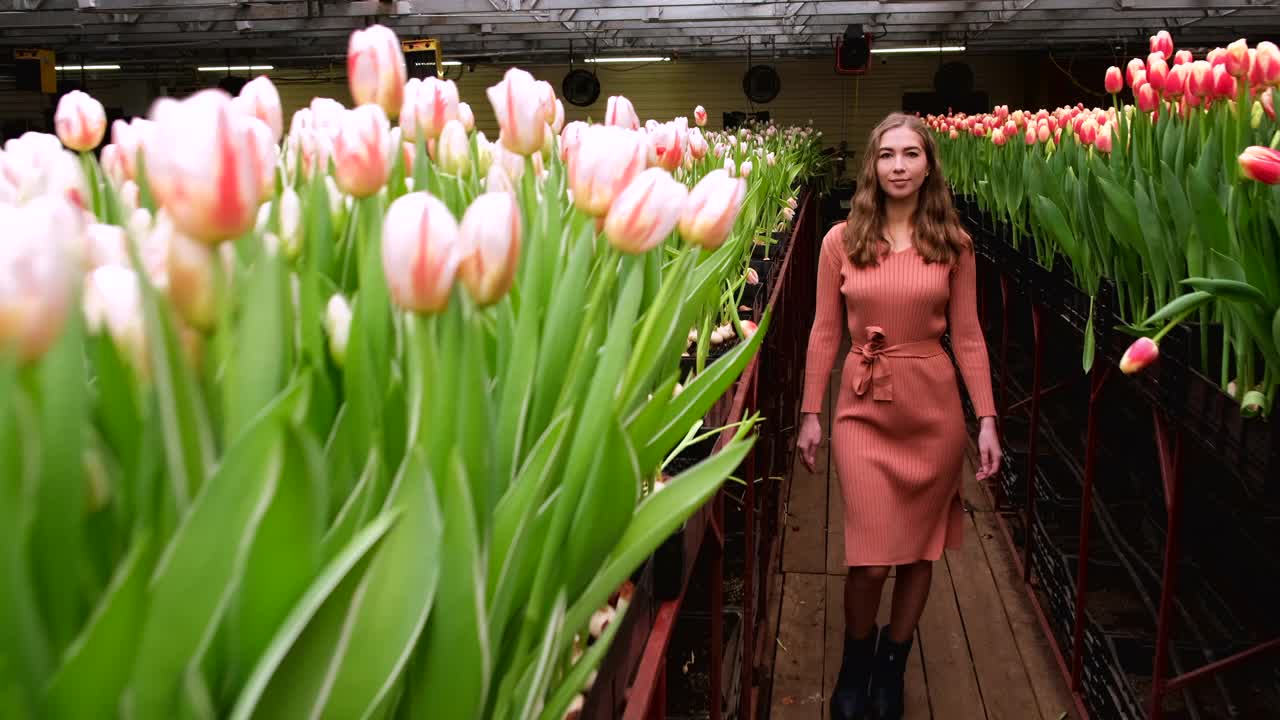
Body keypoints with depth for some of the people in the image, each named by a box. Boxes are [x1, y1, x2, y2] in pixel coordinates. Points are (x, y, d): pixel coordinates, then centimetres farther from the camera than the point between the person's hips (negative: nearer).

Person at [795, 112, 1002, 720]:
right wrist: (810, 413, 3)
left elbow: (967, 336, 4)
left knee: (921, 547, 11)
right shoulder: (841, 241, -1)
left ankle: (891, 667, 33)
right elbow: (825, 333, 3)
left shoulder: (953, 244, 2)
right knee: (870, 559, -2)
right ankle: (854, 667, 27)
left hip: (934, 406, 1)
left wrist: (987, 419, 0)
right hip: (864, 407, -1)